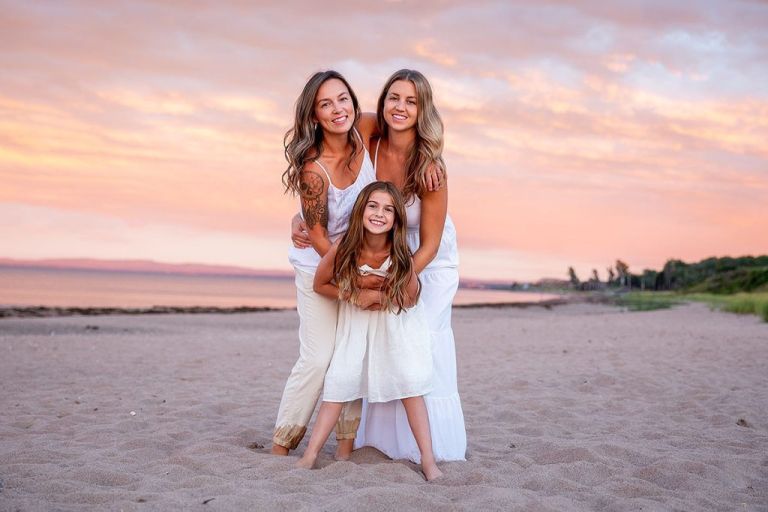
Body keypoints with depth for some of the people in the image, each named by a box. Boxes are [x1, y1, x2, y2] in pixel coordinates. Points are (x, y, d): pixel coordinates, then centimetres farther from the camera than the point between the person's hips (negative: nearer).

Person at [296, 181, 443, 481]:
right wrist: (354, 295, -20)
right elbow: (320, 285, -9)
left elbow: (409, 299, -13)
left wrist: (377, 296, -25)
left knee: (410, 383, -6)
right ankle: (309, 456, 3)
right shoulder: (343, 250, -27)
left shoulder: (401, 255, -28)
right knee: (340, 381, -4)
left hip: (397, 324, -1)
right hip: (356, 323, 1)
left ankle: (428, 459, 1)